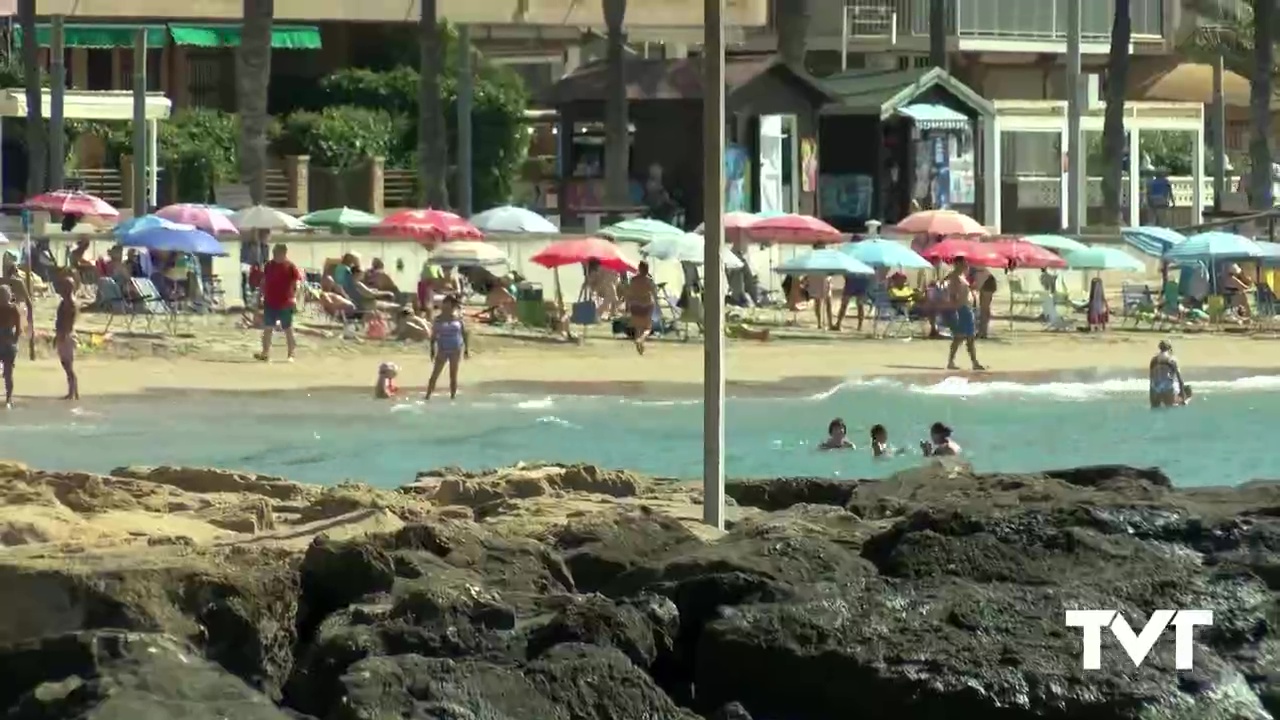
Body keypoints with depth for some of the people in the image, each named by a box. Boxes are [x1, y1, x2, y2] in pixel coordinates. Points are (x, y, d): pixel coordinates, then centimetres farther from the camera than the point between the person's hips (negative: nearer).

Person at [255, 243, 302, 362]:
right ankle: (265, 353, 8)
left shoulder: (290, 267, -8)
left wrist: (294, 297, -22)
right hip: (270, 302, 5)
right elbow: (264, 281, 16)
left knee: (288, 330, 4)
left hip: (285, 304, -5)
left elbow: (297, 282, -10)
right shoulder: (269, 265, 7)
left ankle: (291, 355, 11)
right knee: (267, 328, 4)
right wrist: (263, 295, 10)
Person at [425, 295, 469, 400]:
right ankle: (427, 396, -1)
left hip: (456, 350, 1)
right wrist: (432, 350, -6)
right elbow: (433, 335, 0)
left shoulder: (458, 318, -1)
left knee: (453, 375, 6)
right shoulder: (438, 319, -3)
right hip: (442, 350, -1)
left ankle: (453, 396, 14)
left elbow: (464, 333, 5)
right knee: (435, 374, -4)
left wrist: (467, 349, 2)